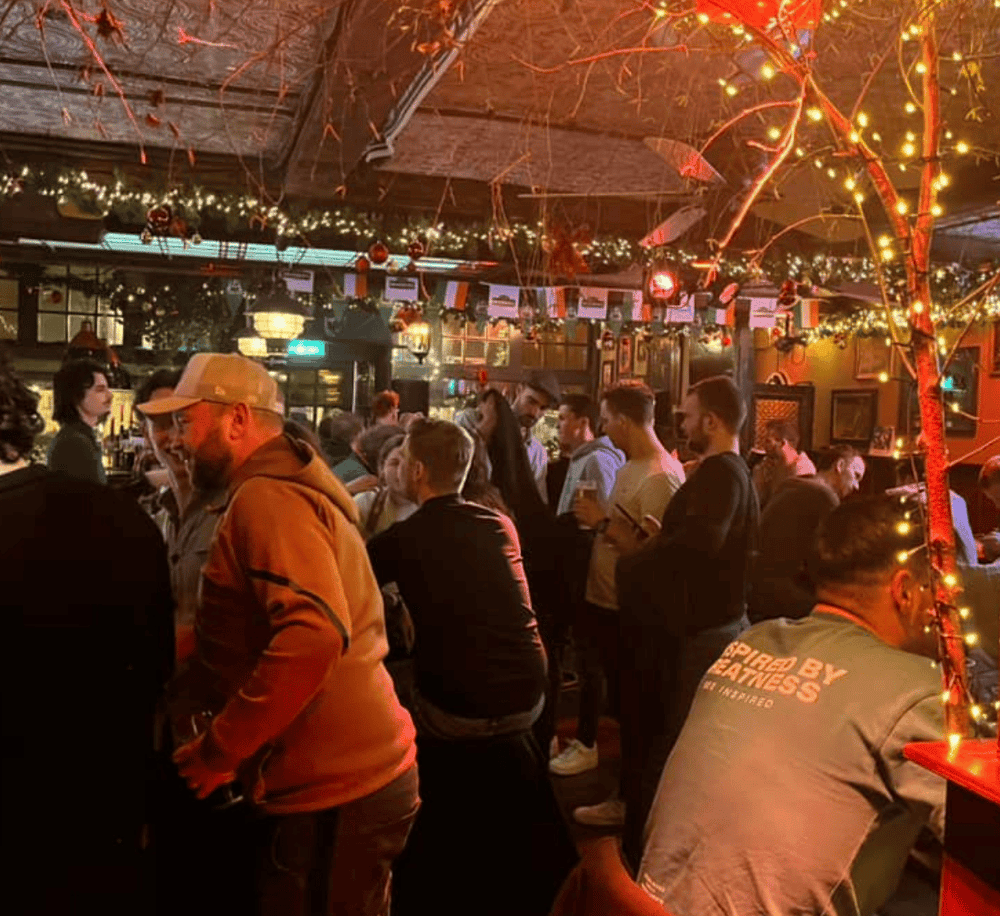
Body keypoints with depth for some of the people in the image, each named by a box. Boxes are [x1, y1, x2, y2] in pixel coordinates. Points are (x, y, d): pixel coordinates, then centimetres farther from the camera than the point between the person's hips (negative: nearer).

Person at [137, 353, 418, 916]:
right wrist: (186, 700, 15)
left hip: (333, 790, -10)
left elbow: (315, 635, -30)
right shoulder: (283, 489, 17)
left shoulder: (266, 497, -16)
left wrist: (217, 750, -20)